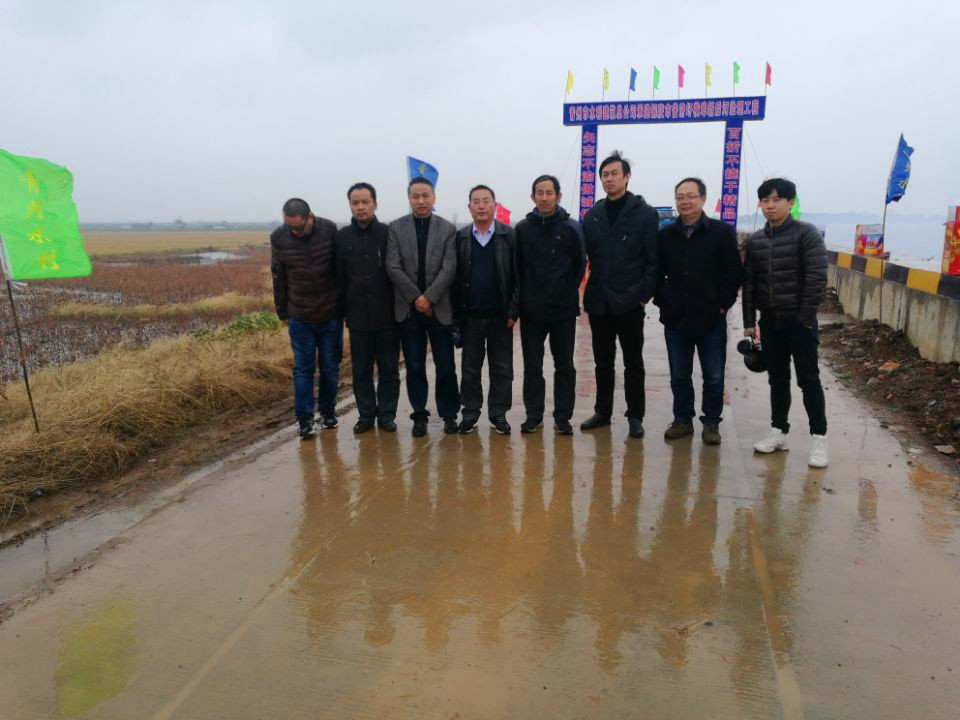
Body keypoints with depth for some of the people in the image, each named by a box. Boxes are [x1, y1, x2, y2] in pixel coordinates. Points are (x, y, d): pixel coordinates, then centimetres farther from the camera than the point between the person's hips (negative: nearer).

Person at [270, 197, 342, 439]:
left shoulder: (330, 231, -10)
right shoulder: (279, 237, -8)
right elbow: (278, 278, 2)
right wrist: (282, 312, 7)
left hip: (331, 314, 0)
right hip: (300, 317, 0)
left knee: (330, 367, 10)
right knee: (303, 369, 2)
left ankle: (328, 410, 27)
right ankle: (305, 419, 10)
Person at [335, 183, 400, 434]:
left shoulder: (389, 234, -2)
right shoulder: (342, 237, 3)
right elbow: (338, 278, 5)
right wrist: (340, 311, 2)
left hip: (387, 316, -1)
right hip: (358, 317, 1)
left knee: (389, 369, 8)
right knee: (361, 370, 10)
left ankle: (387, 414, 21)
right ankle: (366, 414, 23)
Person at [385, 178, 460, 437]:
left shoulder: (448, 229, 2)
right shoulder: (396, 228, 3)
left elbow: (449, 268, -6)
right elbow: (393, 267, -4)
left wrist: (429, 297, -15)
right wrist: (416, 297, -10)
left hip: (439, 307, 0)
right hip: (408, 307, 1)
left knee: (445, 365, 5)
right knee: (414, 366, 6)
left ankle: (449, 414, 18)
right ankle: (419, 415, 17)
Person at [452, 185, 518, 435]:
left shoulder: (509, 236, -1)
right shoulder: (460, 237, 5)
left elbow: (517, 275, -3)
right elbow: (455, 276, 3)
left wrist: (513, 311, -8)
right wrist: (456, 313, -2)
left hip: (500, 315, -1)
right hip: (470, 315, 1)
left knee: (501, 368, 6)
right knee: (470, 368, 9)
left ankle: (498, 413, 17)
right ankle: (470, 413, 19)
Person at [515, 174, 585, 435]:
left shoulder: (572, 228, -1)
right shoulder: (522, 228, 2)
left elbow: (580, 266, 4)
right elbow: (516, 266, 6)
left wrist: (568, 292, 3)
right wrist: (523, 297, 3)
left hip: (563, 309, -1)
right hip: (531, 310, 1)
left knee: (564, 366, 6)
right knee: (532, 366, 8)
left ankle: (562, 417, 16)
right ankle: (533, 415, 18)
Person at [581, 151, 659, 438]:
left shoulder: (645, 213, -3)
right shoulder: (593, 215, 9)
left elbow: (653, 260, -5)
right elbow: (585, 256, 9)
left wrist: (645, 294, -11)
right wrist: (587, 295, 3)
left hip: (629, 302, -4)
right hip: (599, 303, 4)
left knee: (633, 362, 6)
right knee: (603, 361, 13)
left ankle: (635, 416, 16)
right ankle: (602, 411, 24)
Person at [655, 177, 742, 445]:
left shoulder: (722, 232, -3)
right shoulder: (666, 235, 6)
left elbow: (734, 273, -3)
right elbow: (656, 272, 11)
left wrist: (723, 304, -8)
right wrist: (662, 301, 2)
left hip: (711, 319, -2)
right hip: (675, 319, 3)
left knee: (714, 377, 6)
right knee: (679, 376, 12)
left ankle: (711, 422, 21)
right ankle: (682, 420, 25)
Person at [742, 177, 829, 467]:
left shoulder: (806, 233, -7)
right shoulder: (755, 240, 8)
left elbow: (817, 278, -13)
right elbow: (748, 282, 9)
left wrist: (806, 318, -15)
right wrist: (749, 321, 5)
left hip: (799, 321, -4)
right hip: (770, 321, 5)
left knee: (808, 379, 0)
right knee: (778, 379, 12)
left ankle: (819, 439, 8)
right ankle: (779, 431, 22)